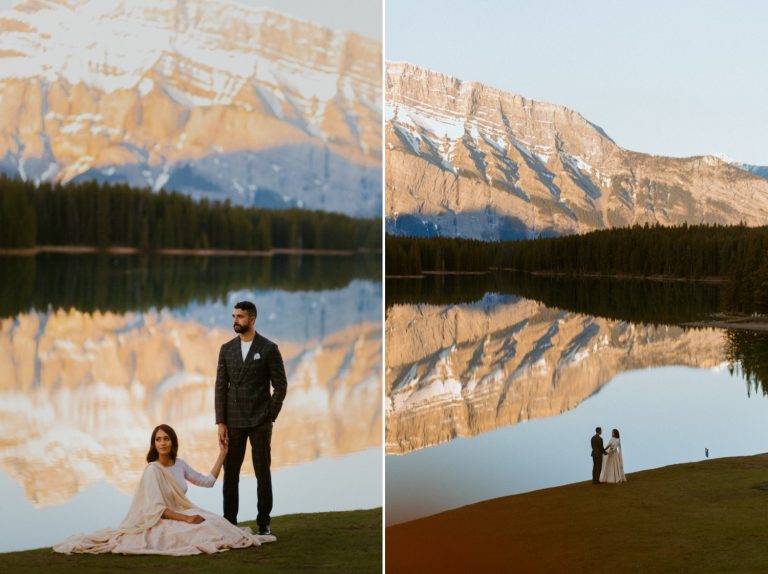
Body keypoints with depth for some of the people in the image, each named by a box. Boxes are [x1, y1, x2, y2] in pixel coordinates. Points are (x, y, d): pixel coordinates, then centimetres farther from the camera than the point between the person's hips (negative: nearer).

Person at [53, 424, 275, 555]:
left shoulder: (179, 465, 4)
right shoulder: (152, 471, -18)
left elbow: (207, 481, 12)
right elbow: (156, 510, -22)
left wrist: (222, 454, 10)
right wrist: (186, 518, -26)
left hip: (180, 515, 8)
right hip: (160, 522, -8)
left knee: (216, 523, -13)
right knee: (204, 530, -28)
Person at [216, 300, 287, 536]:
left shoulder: (269, 348, -3)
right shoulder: (226, 349, 7)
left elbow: (280, 386, -2)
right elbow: (220, 387, 5)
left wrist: (270, 416, -6)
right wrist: (220, 422, -1)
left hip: (260, 422, -3)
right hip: (233, 421, 3)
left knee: (263, 473, 2)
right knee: (230, 473, 3)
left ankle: (263, 523, 9)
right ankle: (229, 521, 10)